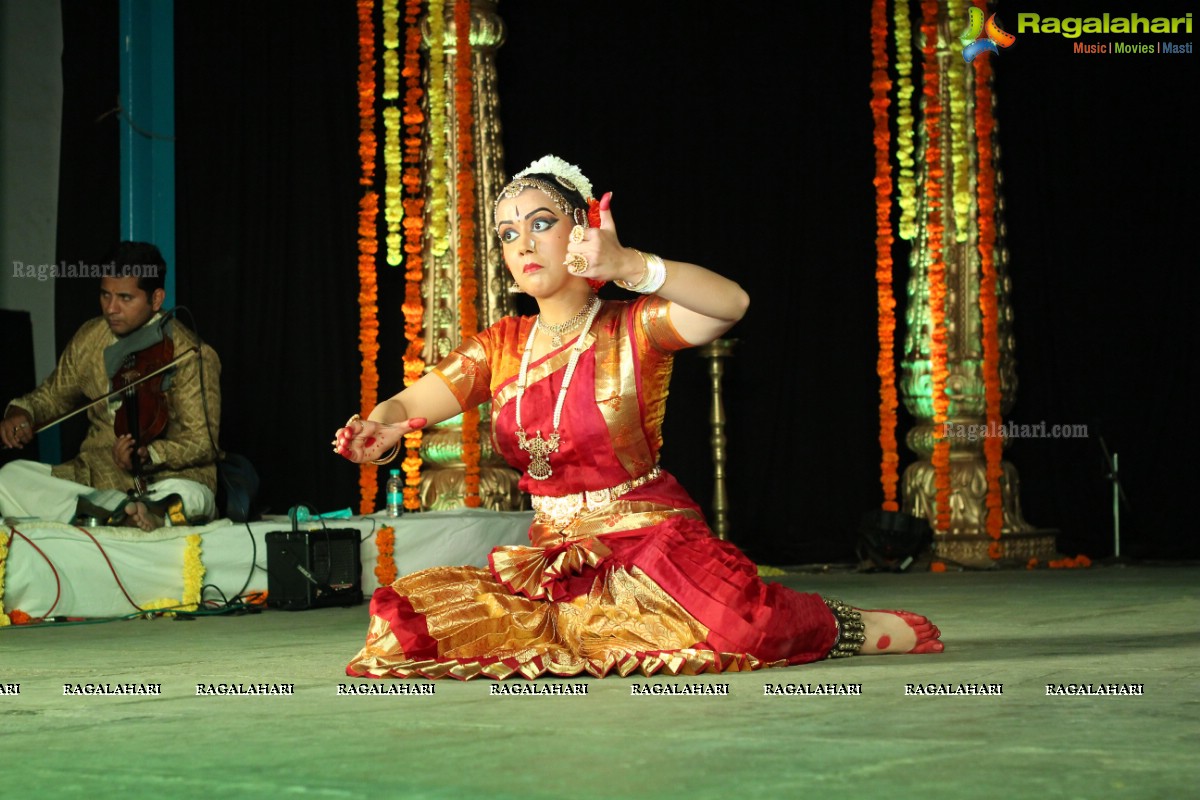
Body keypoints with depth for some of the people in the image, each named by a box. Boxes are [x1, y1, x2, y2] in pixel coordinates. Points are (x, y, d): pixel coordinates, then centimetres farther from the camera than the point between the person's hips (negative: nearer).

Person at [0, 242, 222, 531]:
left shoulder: (190, 355, -9)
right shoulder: (90, 337, 8)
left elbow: (202, 443, -12)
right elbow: (53, 395, 23)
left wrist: (148, 455, -30)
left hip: (164, 480, -6)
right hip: (91, 476, 6)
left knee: (188, 498, -38)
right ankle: (126, 510, -31)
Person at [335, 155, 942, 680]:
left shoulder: (632, 329, -4)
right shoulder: (501, 347, 11)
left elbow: (730, 303, -24)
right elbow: (408, 403, 1)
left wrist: (628, 266, -42)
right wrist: (382, 427, -25)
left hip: (651, 549, -6)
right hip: (551, 562, 6)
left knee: (743, 626, -36)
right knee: (409, 613, -15)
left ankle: (847, 628, -1)